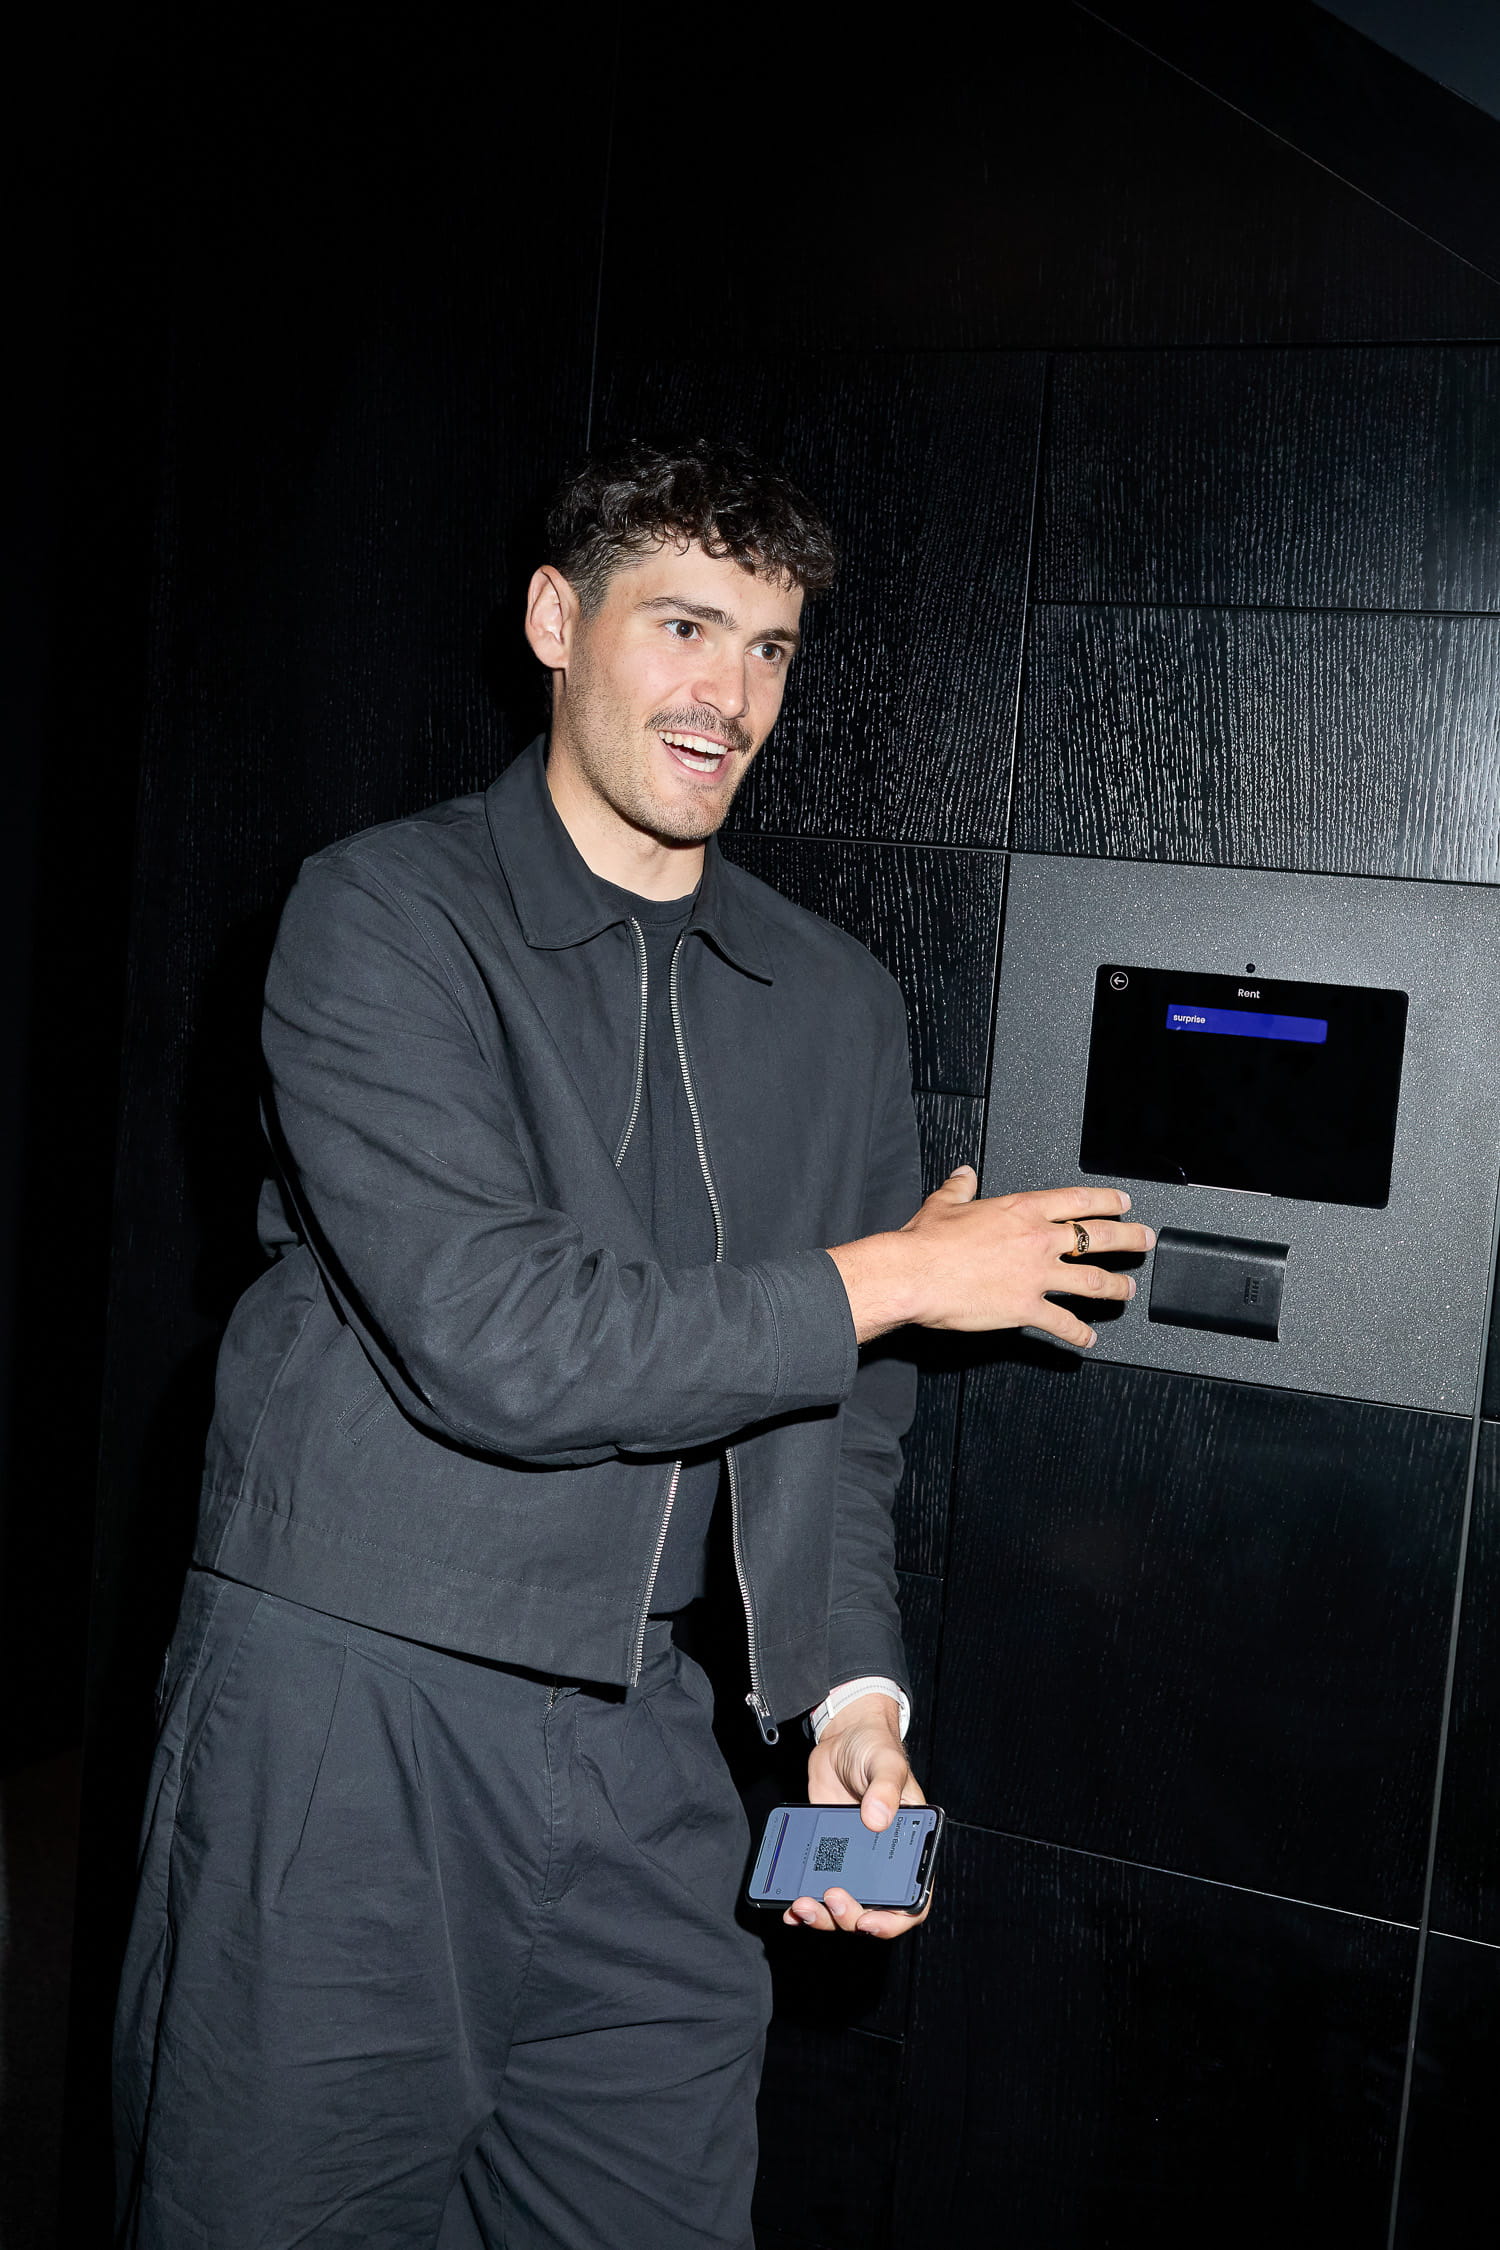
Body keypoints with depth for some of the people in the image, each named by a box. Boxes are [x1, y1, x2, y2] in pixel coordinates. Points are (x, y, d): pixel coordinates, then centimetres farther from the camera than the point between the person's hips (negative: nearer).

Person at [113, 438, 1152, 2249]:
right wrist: (892, 1277, -13)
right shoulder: (385, 916, -10)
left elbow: (829, 1417, 11)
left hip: (636, 1749, 5)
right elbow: (494, 1348, -22)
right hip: (340, 1713, -4)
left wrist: (849, 1692, -3)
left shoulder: (837, 1010, 8)